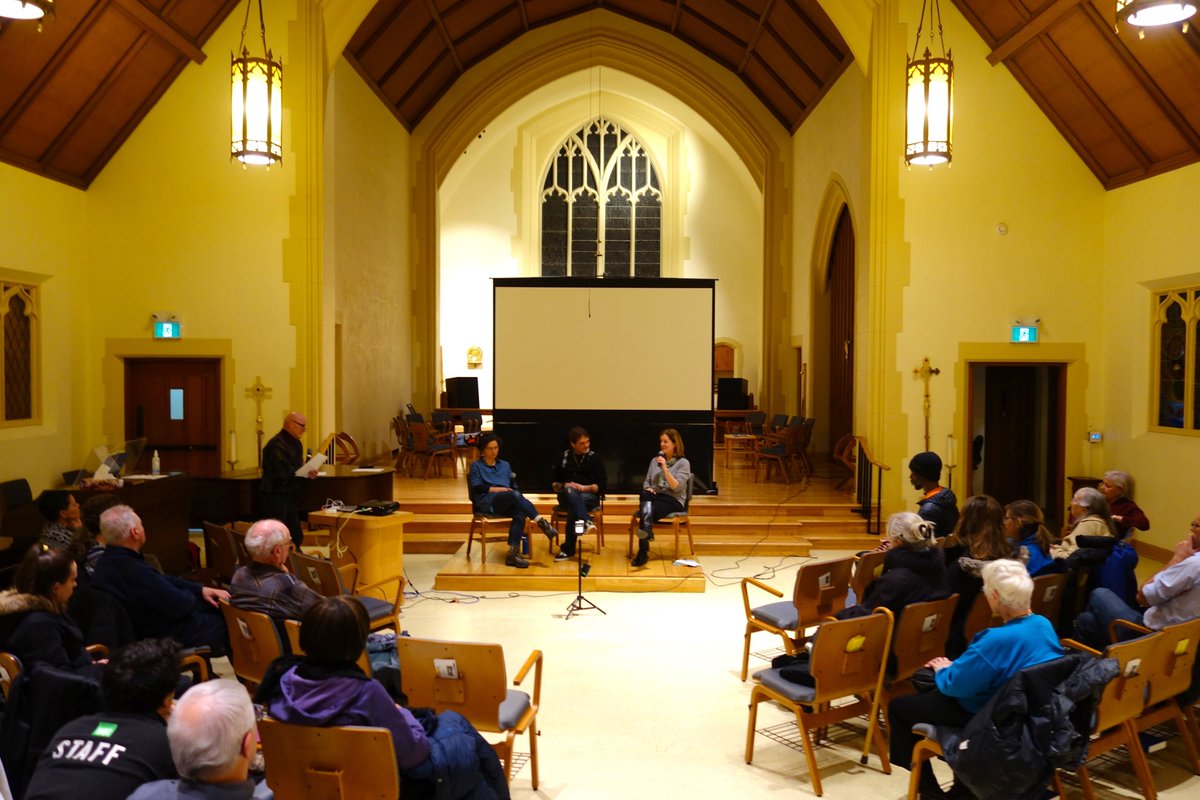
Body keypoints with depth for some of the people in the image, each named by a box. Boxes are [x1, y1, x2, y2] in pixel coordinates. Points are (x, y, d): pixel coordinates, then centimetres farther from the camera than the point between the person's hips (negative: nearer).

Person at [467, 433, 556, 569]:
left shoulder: (505, 465, 29)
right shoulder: (476, 465, 16)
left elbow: (513, 486, 22)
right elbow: (476, 487, 1)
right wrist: (496, 489, -11)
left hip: (506, 504, 4)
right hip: (486, 502, -4)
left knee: (520, 513, -34)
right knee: (514, 495, -36)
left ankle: (513, 552, -42)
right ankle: (541, 522, -42)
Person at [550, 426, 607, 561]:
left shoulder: (594, 458, 5)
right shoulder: (563, 457, 11)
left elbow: (602, 484, 0)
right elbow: (554, 483, 15)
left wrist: (584, 488, -14)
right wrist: (563, 486, -8)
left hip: (589, 495, -1)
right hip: (567, 496, 1)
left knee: (573, 509, -37)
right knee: (570, 491, -38)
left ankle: (568, 549, -35)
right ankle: (586, 521, -58)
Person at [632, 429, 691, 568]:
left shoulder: (683, 463, 0)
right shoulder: (655, 460, 18)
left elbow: (676, 487, -12)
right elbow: (647, 482, 21)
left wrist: (665, 468, -19)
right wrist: (648, 489, -3)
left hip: (674, 500, -4)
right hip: (655, 497, 4)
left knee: (649, 510, -35)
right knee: (644, 495, -35)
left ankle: (643, 551, -41)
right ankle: (647, 530, -55)